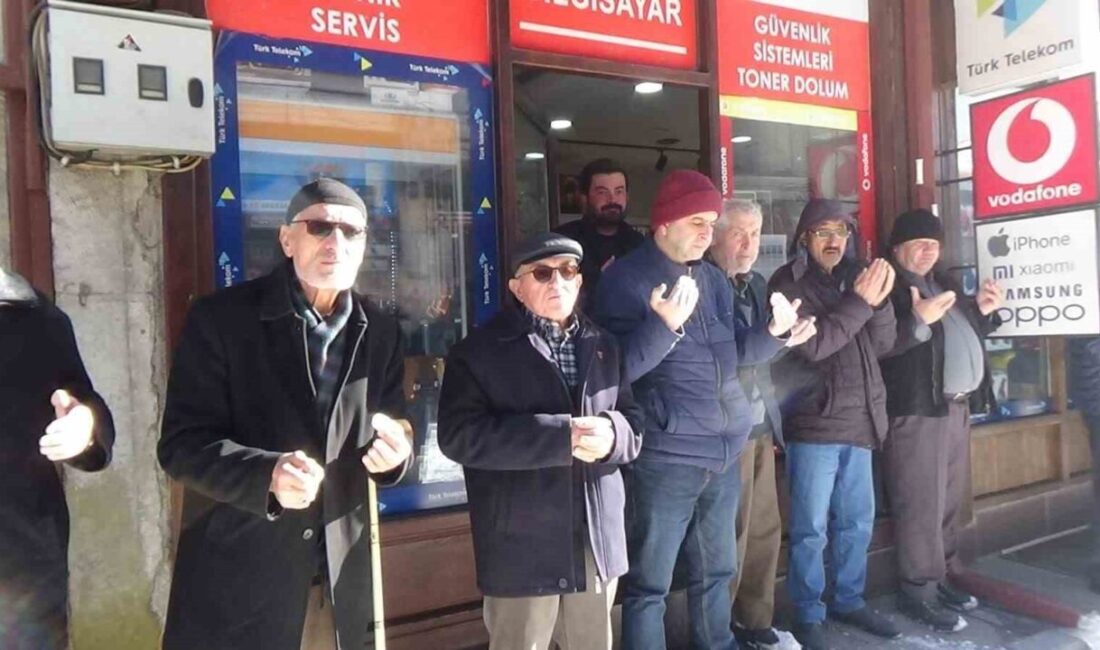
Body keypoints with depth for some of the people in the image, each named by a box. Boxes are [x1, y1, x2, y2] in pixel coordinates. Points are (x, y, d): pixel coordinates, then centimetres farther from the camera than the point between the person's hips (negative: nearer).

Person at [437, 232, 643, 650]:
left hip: (598, 539, 5)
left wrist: (611, 433, -15)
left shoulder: (604, 346, 12)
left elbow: (634, 422, 10)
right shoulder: (481, 350, -5)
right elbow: (460, 435, -16)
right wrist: (563, 436, -22)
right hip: (523, 545, -5)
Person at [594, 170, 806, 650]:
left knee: (716, 570, 22)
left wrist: (774, 331, -1)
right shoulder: (626, 278, -10)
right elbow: (619, 368, -18)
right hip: (665, 454, -7)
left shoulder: (712, 279, 13)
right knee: (650, 581, 3)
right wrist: (664, 324, -31)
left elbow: (734, 351, 18)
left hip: (723, 449, 8)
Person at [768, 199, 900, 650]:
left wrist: (879, 299, -8)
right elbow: (812, 345, -17)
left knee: (857, 521, 16)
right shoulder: (788, 284, -6)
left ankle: (849, 600, 31)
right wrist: (860, 302, -17)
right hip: (814, 424, -6)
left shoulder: (852, 278, 13)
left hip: (858, 423, 7)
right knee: (811, 528, 0)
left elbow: (883, 345, 8)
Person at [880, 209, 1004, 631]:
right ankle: (918, 591, 3)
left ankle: (943, 576, 27)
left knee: (951, 501, 14)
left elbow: (963, 334, 27)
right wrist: (918, 321, -29)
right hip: (916, 409, -9)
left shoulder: (942, 282, 21)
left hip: (956, 406, 9)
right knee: (921, 504, -5)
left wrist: (982, 311, 9)